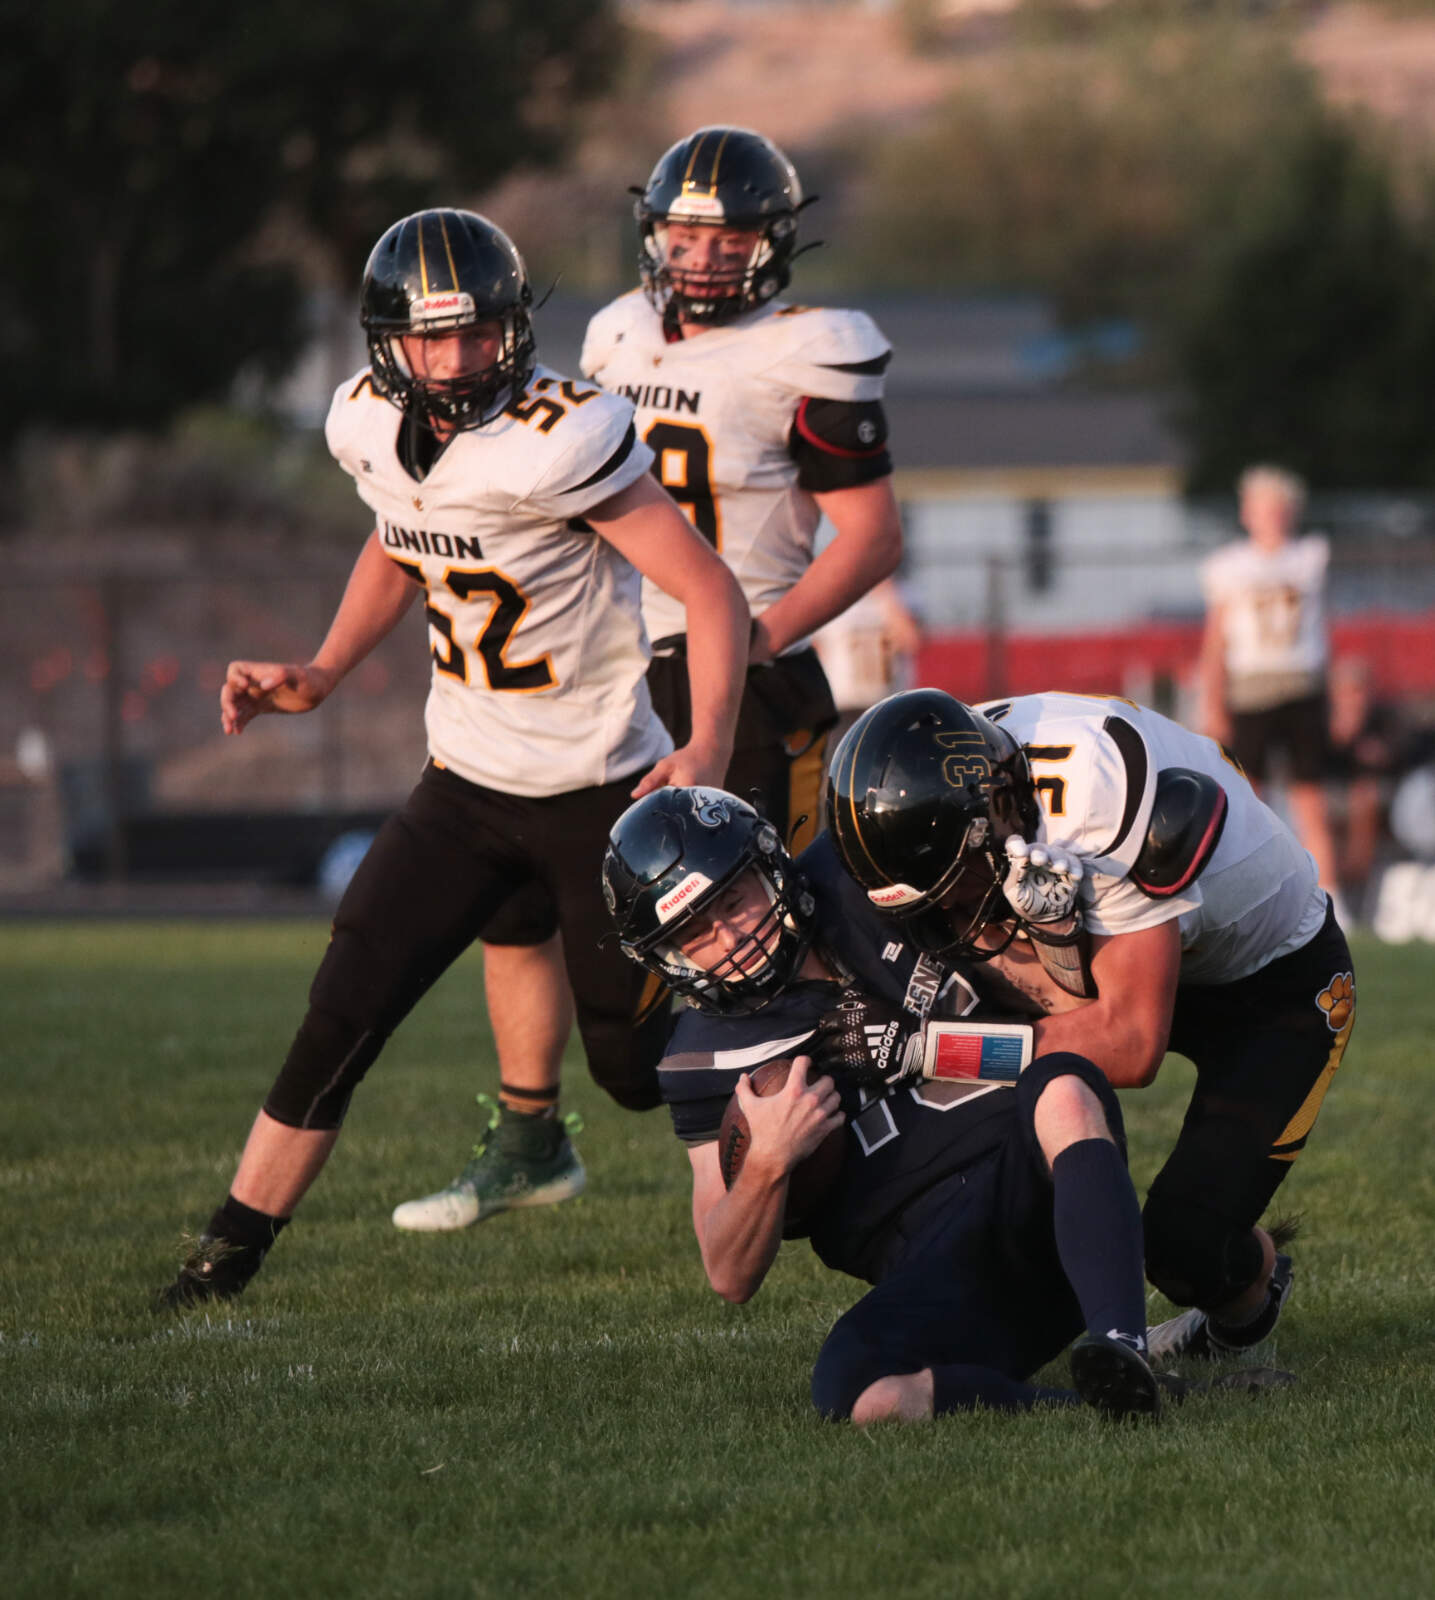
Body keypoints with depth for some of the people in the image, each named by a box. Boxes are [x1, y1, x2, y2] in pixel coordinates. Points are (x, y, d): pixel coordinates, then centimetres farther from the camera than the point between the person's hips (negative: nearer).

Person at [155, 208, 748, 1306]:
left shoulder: (558, 440, -24)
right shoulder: (370, 425, -3)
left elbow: (713, 593, -22)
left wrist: (708, 749, -35)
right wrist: (320, 676, 10)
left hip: (600, 791, -5)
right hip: (466, 786, 5)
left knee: (638, 1061, 3)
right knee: (344, 1011, -6)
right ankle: (229, 1254, 1)